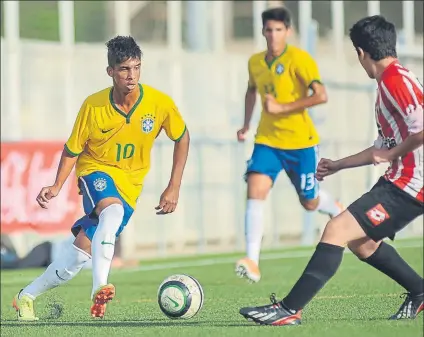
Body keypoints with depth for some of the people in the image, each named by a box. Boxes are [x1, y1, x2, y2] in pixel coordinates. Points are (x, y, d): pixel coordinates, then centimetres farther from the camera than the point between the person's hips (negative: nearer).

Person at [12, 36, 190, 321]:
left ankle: (27, 297, 11)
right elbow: (73, 149, -1)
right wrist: (58, 186, -16)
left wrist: (174, 188, -1)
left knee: (82, 251, -6)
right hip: (96, 170, -2)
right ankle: (99, 288, -42)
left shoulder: (160, 103, -13)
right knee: (113, 211, -38)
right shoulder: (93, 106, -14)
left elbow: (182, 138, 4)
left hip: (129, 185, 2)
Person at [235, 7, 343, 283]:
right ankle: (252, 261, -24)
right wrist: (246, 125, 24)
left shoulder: (299, 59, -13)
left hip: (300, 141, -4)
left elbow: (321, 96, -23)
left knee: (309, 202, 10)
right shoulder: (255, 62, 5)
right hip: (268, 140, 4)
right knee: (255, 190, -19)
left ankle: (338, 210, 47)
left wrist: (282, 107, -24)